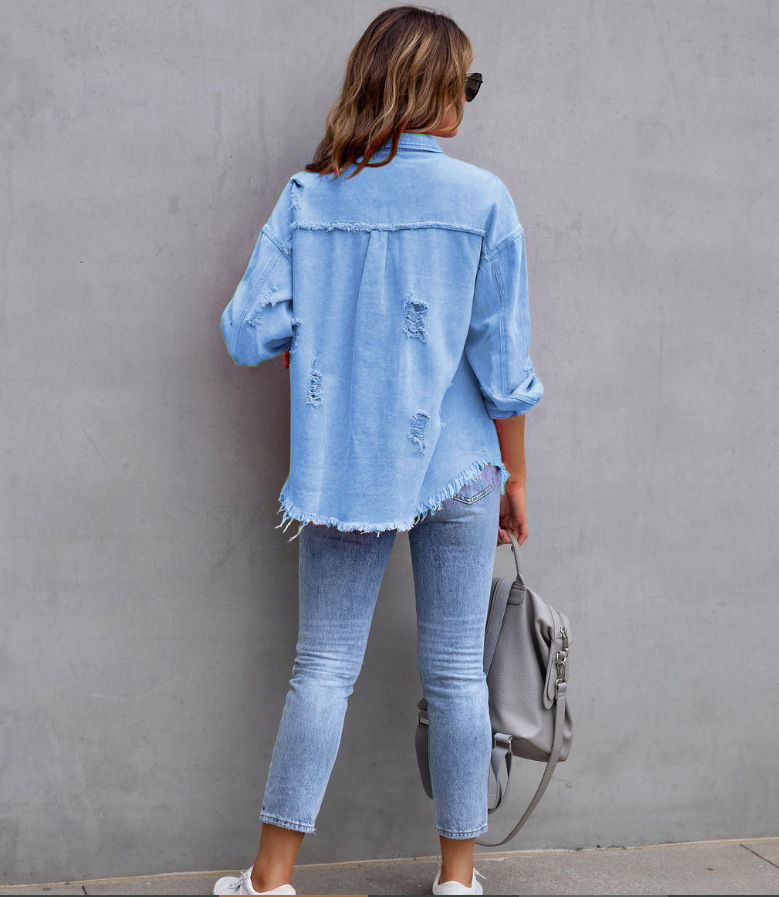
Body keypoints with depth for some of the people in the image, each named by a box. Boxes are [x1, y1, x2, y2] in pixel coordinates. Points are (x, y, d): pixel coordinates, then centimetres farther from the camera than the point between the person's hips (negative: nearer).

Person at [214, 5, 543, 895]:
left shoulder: (307, 196, -1)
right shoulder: (483, 198, -6)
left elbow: (250, 331, -6)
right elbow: (503, 364, -6)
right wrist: (514, 476, 5)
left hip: (341, 465, 2)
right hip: (457, 464, -1)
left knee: (323, 667, 9)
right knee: (455, 673, 9)